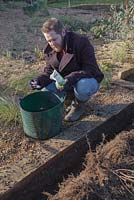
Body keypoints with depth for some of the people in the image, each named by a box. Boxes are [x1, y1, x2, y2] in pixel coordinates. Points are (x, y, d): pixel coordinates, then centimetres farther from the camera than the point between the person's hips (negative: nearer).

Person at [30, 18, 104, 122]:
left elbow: (91, 70, -28)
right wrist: (41, 80, -23)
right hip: (64, 81, 5)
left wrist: (71, 78, -43)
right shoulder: (50, 49, -4)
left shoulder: (81, 42, -23)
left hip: (88, 79, -5)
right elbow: (49, 71, 0)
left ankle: (78, 105, -5)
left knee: (83, 86, -41)